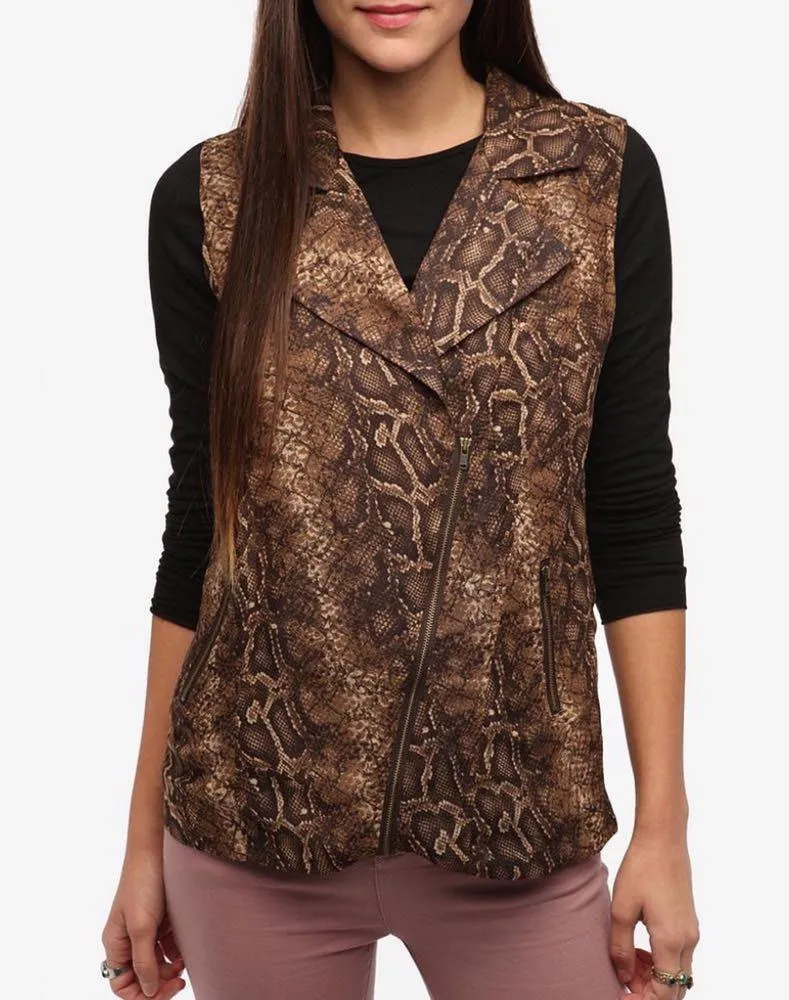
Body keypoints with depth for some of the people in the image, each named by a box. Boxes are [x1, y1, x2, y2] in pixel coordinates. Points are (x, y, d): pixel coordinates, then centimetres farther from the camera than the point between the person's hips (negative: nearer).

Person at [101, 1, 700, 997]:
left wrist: (664, 822, -2)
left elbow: (634, 511, 0)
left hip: (517, 810, 0)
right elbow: (199, 514, 3)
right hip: (256, 812, 1)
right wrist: (147, 837, 6)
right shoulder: (211, 198, -1)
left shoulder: (602, 174, -2)